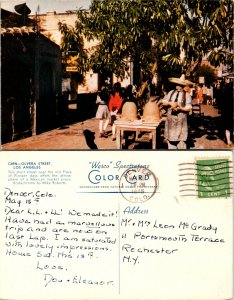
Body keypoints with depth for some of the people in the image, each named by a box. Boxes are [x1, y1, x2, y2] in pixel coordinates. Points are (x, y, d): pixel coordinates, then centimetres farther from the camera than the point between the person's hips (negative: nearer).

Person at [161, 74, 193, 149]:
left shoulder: (187, 95, -3)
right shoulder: (171, 92, 10)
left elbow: (189, 108, -7)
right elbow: (163, 102, 9)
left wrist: (180, 108, -23)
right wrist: (170, 103, -11)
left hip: (181, 119, -4)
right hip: (170, 118, 4)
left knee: (181, 139, -5)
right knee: (170, 137, 8)